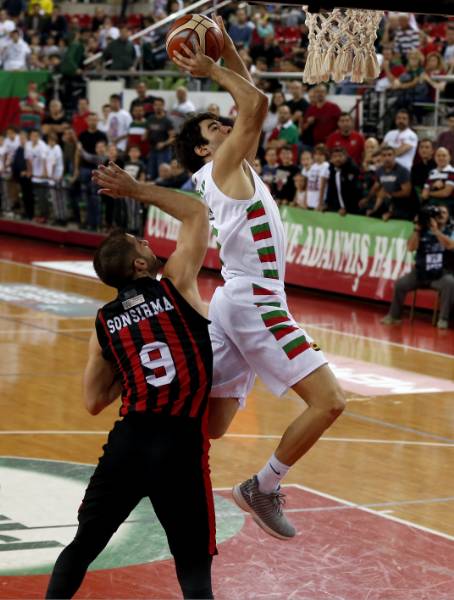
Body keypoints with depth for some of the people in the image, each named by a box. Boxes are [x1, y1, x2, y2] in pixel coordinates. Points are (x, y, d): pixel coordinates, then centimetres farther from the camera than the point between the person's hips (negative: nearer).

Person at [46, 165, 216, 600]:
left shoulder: (104, 323, 9)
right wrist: (138, 191, 15)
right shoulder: (176, 285, 0)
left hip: (128, 441, 3)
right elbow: (197, 212, 11)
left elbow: (94, 402, 13)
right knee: (193, 563, 5)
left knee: (83, 545, 18)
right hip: (181, 444, -3)